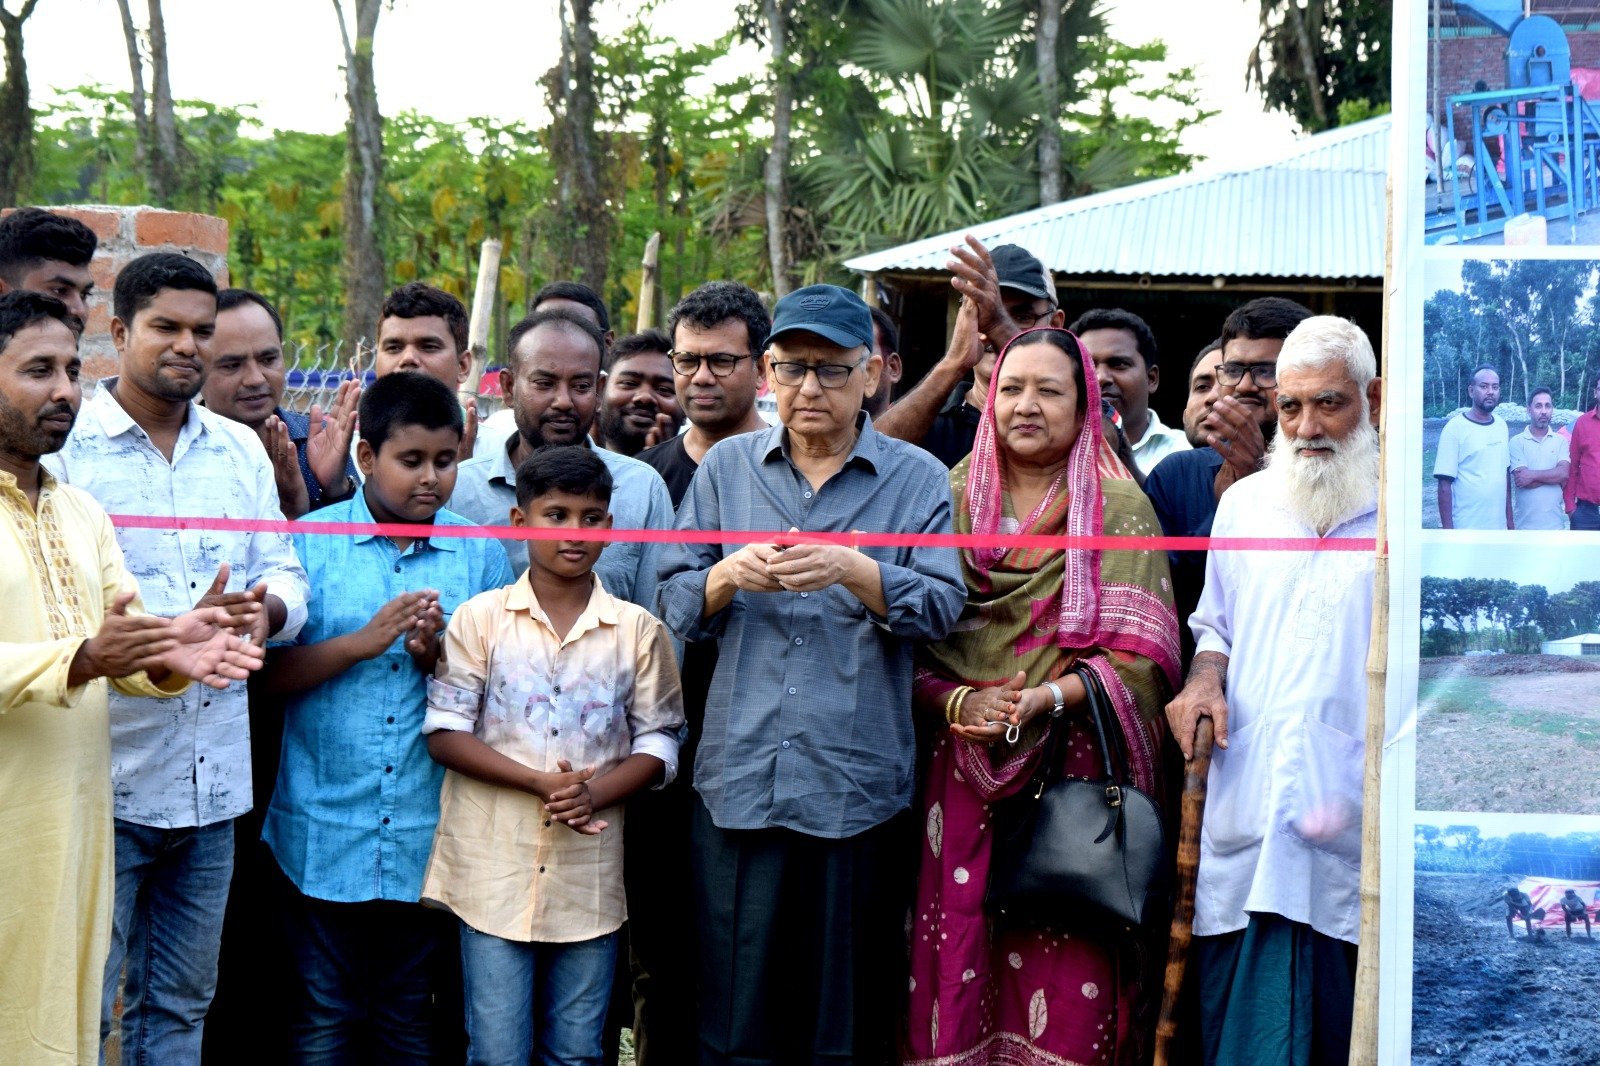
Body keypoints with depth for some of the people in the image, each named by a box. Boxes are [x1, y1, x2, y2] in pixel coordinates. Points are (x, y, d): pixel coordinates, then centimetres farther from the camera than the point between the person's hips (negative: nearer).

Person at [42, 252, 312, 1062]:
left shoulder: (241, 450, 13)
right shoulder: (65, 447, -6)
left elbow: (286, 575, 12)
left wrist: (266, 610, -12)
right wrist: (177, 634, -25)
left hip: (215, 778, 6)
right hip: (105, 776, -5)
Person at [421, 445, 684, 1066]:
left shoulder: (638, 631, 4)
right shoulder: (481, 618, 0)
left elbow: (658, 743, 5)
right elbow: (444, 732, -4)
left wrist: (596, 792, -14)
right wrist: (540, 783, -16)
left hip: (590, 877, 2)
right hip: (495, 870, -1)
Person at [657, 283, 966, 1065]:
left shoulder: (917, 479, 5)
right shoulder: (726, 466, 10)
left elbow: (941, 607, -7)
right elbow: (674, 605, 7)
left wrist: (853, 570, -23)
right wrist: (729, 576, -13)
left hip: (859, 786, -1)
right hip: (738, 778, 1)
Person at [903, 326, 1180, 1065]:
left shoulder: (1121, 509, 4)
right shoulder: (950, 500, 10)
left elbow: (1140, 654, -4)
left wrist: (1047, 698, -16)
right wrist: (956, 702, -11)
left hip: (1073, 772, -2)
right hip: (961, 772, 2)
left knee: (1067, 974, -5)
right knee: (957, 964, -1)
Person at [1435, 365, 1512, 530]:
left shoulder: (1501, 426, 9)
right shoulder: (1454, 428, -9)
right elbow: (1445, 484, -10)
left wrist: (1510, 518, 15)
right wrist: (1448, 531, -14)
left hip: (1498, 526, 5)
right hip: (1467, 529, -5)